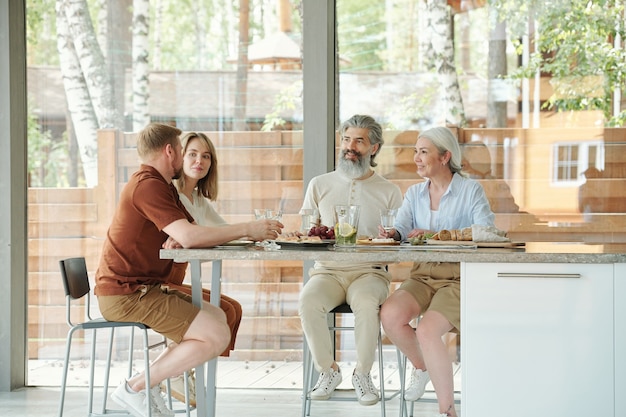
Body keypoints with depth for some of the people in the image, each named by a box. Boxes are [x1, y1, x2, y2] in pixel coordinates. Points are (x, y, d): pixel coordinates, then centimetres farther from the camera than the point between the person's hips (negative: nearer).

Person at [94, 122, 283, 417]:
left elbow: (189, 234, 10)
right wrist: (247, 229, -20)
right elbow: (189, 236, -27)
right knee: (216, 336, -14)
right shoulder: (148, 186, -16)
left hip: (144, 289, 11)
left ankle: (148, 381, 7)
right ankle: (137, 387, -7)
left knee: (218, 316, 13)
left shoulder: (158, 186, 18)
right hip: (126, 294, -11)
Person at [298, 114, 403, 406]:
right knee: (308, 303, -31)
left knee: (367, 304, -36)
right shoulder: (320, 185, 13)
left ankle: (362, 373, -13)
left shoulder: (389, 192, 9)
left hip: (369, 272, -1)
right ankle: (327, 370, -9)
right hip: (327, 271, 2)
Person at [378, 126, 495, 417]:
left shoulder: (470, 191, -3)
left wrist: (436, 235, -24)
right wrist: (390, 234, -22)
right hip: (422, 275, 5)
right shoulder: (414, 193, 13)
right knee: (390, 315, -24)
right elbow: (402, 230, 3)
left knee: (427, 331, -29)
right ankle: (420, 366, 8)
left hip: (458, 277, -5)